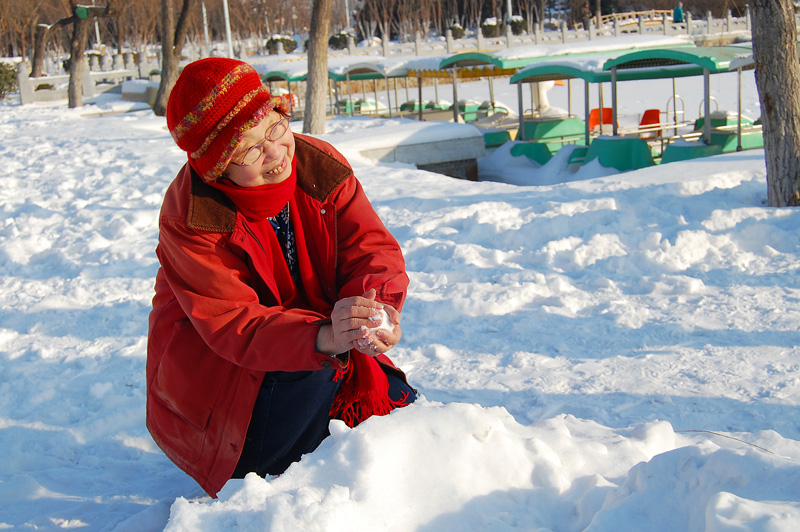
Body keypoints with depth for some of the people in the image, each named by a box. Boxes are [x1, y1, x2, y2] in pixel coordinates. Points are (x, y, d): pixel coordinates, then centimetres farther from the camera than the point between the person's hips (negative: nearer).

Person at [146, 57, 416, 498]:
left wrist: (378, 308, -41)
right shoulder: (188, 217, -26)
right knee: (305, 380, -33)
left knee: (396, 406, -8)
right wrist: (324, 338, -51)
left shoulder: (320, 165, -13)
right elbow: (232, 325, -32)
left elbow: (372, 249, -16)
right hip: (211, 362, -5)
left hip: (324, 349, 5)